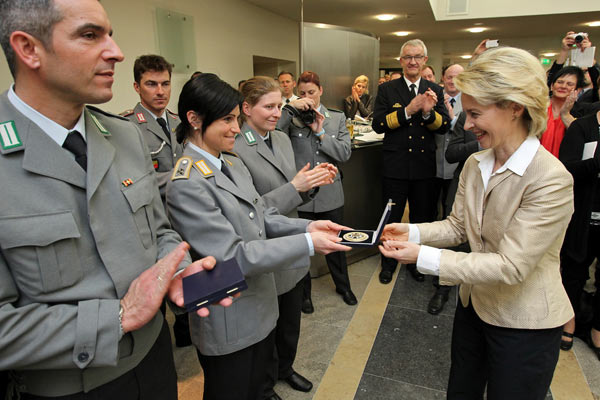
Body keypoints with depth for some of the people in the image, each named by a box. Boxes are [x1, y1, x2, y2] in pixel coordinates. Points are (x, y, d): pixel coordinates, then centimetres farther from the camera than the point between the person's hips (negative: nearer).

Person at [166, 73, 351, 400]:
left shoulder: (233, 164, 4)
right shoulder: (186, 185, -24)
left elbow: (263, 218, 6)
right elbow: (232, 256, -25)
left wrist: (308, 226, -11)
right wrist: (307, 244, -25)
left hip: (260, 308, 8)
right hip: (229, 324, -7)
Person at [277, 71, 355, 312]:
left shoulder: (337, 118, 5)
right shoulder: (291, 117, -1)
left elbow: (345, 153, -4)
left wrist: (320, 132, -12)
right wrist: (291, 108, -21)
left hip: (329, 193, 2)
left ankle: (343, 286, 40)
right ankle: (304, 292, 33)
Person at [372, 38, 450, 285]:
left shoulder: (435, 90, 5)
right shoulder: (387, 89, -1)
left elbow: (444, 127, -2)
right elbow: (378, 125, -10)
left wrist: (428, 112, -21)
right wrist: (408, 110, -20)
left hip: (424, 166, 3)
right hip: (395, 165, -2)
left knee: (422, 218, 16)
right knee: (391, 218, 10)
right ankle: (388, 263, 30)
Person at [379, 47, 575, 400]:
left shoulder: (552, 180, -26)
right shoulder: (474, 164, -3)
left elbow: (511, 266, -29)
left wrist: (424, 257, -32)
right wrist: (413, 232, -17)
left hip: (525, 326, -6)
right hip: (474, 305, 7)